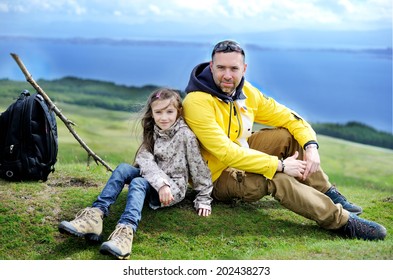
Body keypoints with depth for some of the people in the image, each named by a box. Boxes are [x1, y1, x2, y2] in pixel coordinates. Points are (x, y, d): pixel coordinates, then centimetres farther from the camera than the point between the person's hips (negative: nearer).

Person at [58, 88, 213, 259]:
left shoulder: (185, 135, -11)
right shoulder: (152, 132, 4)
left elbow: (198, 167, -9)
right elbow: (145, 160, -10)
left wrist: (204, 199, -6)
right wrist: (160, 183, -27)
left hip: (174, 187, -5)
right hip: (153, 182, 5)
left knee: (138, 182, -32)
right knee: (123, 168, -19)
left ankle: (127, 229, -58)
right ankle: (96, 214, -34)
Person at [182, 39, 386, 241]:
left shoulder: (245, 90, -4)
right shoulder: (197, 102, -27)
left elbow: (289, 117, 0)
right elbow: (226, 152, -34)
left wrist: (311, 146, -19)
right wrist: (279, 165, -33)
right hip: (216, 176, -8)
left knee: (289, 135, -7)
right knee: (277, 179, -30)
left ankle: (328, 194, -2)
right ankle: (343, 222, -21)